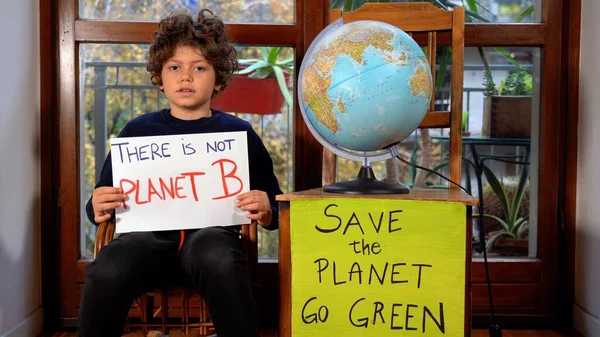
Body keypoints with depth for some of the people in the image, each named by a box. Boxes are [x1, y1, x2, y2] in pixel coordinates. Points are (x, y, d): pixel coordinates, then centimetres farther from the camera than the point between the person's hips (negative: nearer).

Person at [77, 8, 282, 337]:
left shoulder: (238, 132, 12)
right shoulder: (137, 130, 15)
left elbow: (273, 211, 14)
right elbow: (103, 205, 19)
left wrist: (264, 213, -9)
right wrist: (98, 208, -4)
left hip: (212, 231, -1)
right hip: (149, 233, 2)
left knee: (217, 258, -39)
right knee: (107, 273, -33)